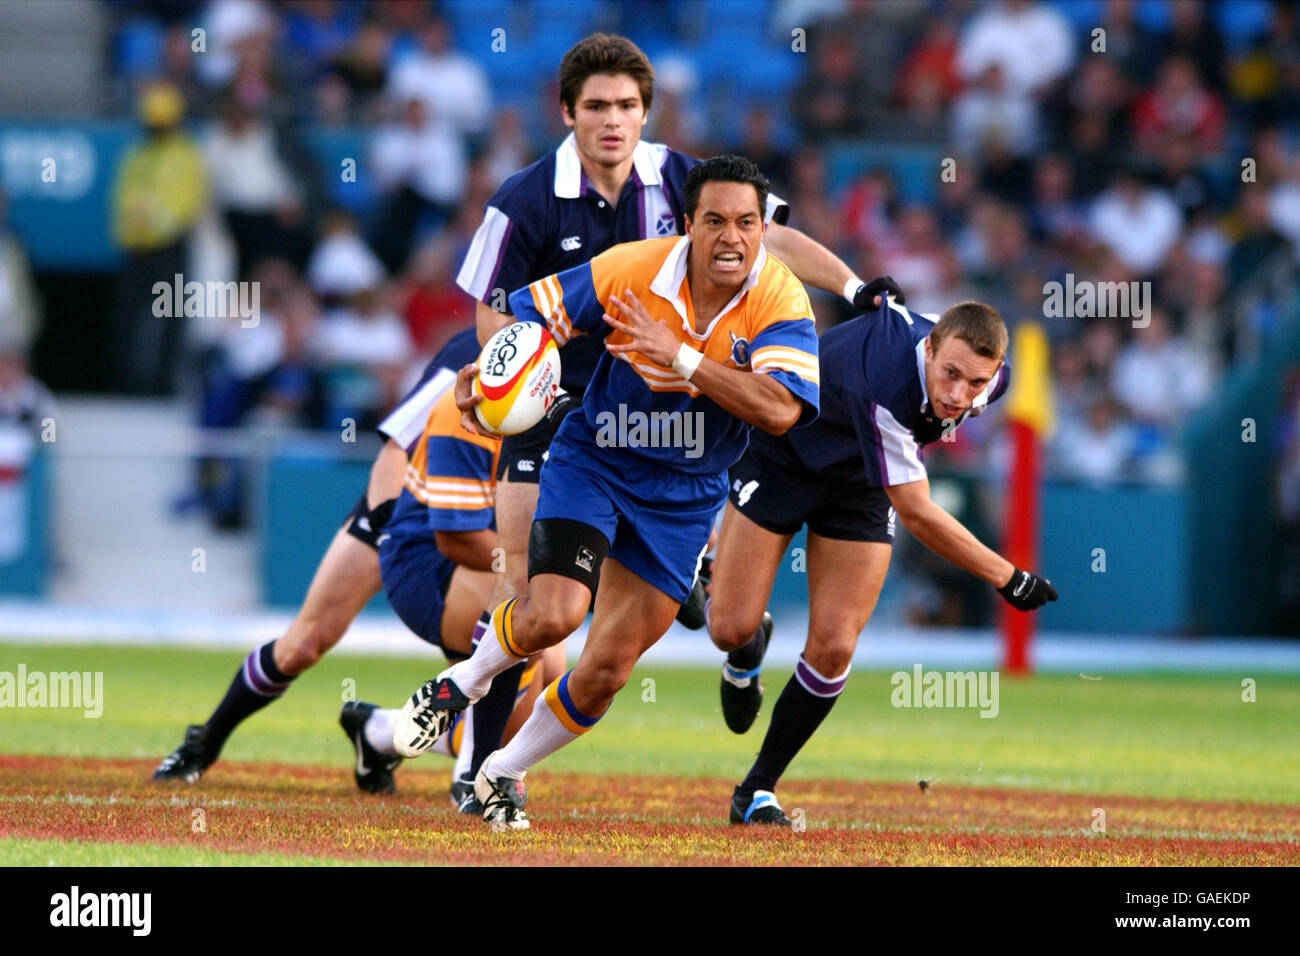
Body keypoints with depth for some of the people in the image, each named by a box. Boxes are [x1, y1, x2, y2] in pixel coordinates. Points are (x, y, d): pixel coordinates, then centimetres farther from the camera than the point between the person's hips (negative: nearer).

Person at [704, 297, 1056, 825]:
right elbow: (915, 513, -37)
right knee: (732, 629, -10)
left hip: (860, 482, 5)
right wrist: (1006, 578, -34)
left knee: (833, 649, -7)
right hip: (781, 458, -5)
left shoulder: (991, 377, -22)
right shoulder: (883, 381, -43)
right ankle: (743, 663, 30)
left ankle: (757, 792, 6)